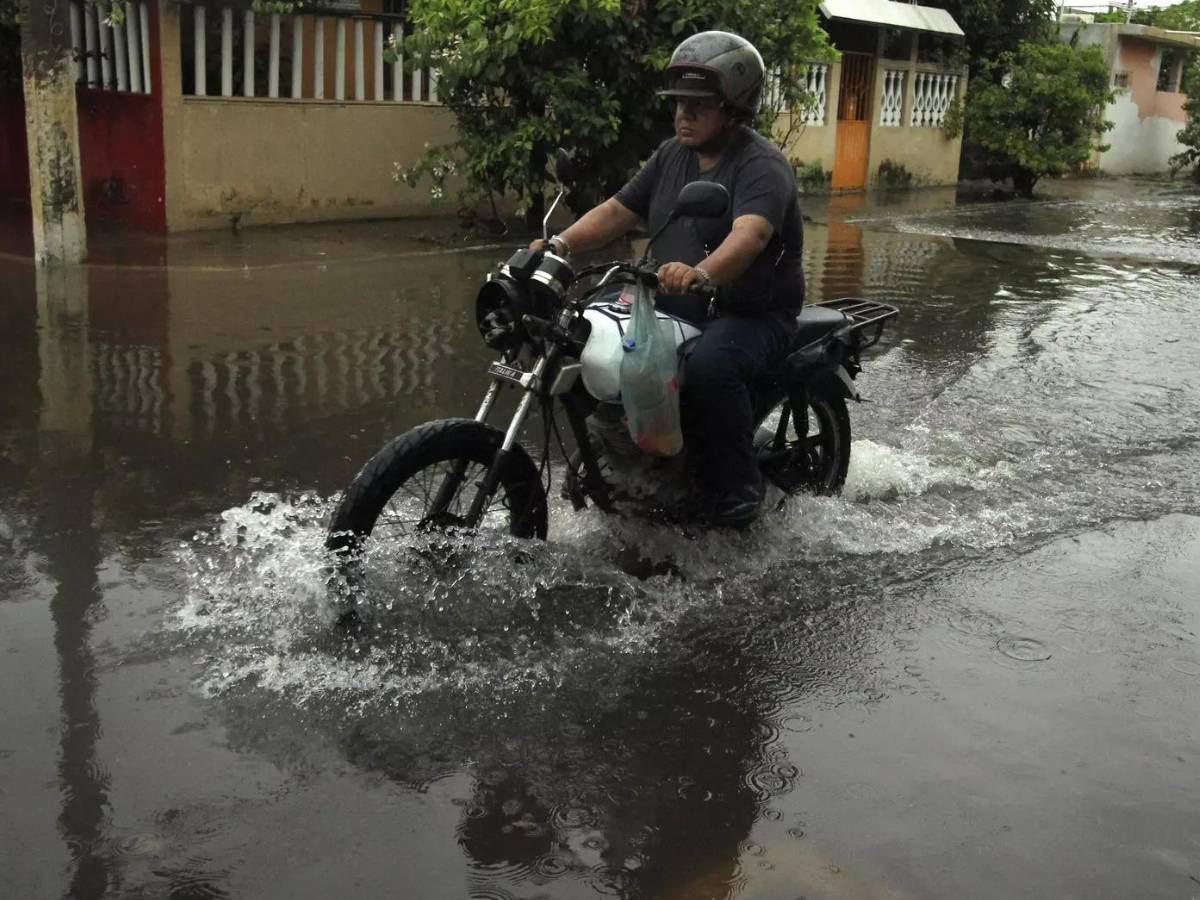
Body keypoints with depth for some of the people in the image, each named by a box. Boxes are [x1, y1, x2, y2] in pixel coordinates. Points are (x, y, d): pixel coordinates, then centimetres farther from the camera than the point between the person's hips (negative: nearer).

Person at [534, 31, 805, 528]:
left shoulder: (761, 165, -17)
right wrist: (563, 243, -10)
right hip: (677, 307, 8)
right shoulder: (672, 154, 9)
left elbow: (748, 236, -36)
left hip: (753, 315, -8)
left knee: (709, 366, -37)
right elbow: (619, 210, 8)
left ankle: (738, 486, -16)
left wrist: (702, 273, -57)